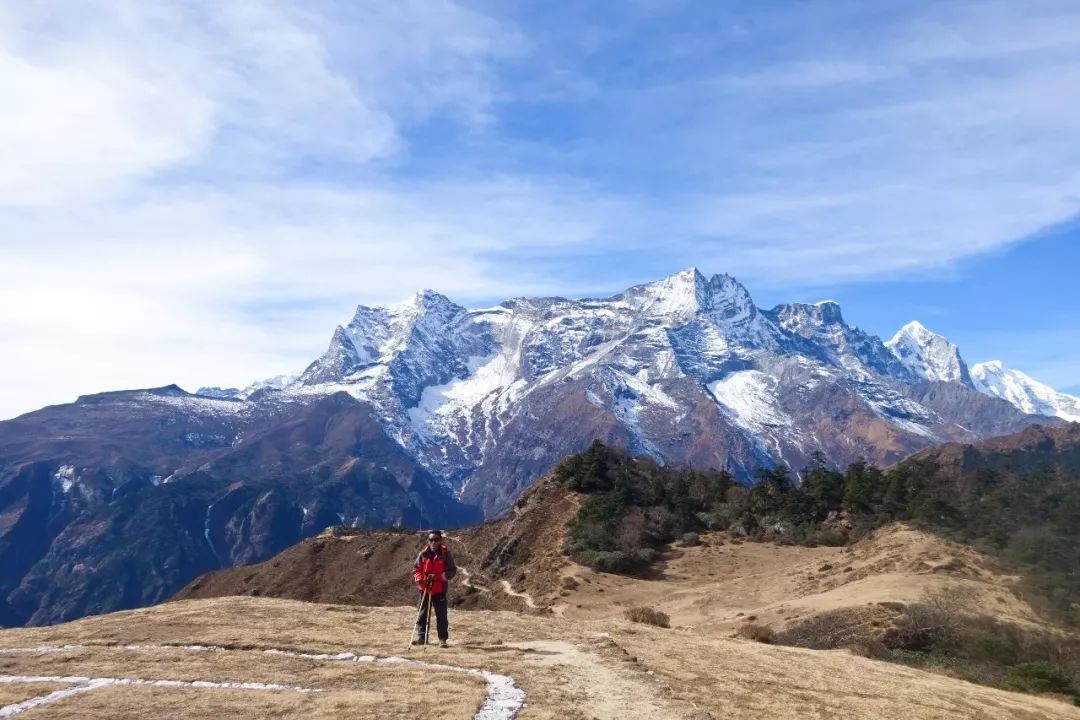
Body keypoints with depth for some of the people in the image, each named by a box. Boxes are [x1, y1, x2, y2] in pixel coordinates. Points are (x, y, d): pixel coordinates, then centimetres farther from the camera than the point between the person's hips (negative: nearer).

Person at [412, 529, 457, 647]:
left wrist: (438, 576, -19)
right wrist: (418, 577, -11)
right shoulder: (423, 554, 2)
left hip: (439, 590, -3)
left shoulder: (445, 554, -6)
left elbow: (452, 570, -6)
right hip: (425, 589, 3)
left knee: (441, 615, 0)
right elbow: (416, 568, 10)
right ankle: (421, 637, 21)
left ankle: (443, 639, 8)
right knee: (422, 614, 11)